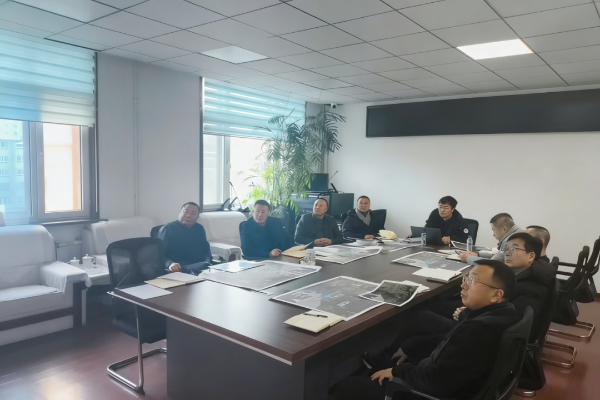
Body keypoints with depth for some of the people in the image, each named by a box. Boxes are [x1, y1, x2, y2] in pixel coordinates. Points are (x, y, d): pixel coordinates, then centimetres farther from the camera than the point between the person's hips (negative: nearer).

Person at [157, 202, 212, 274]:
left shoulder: (200, 229, 21)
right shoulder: (167, 229, 4)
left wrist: (207, 261, -2)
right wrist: (170, 264, -29)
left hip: (201, 264, 6)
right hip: (180, 267, -6)